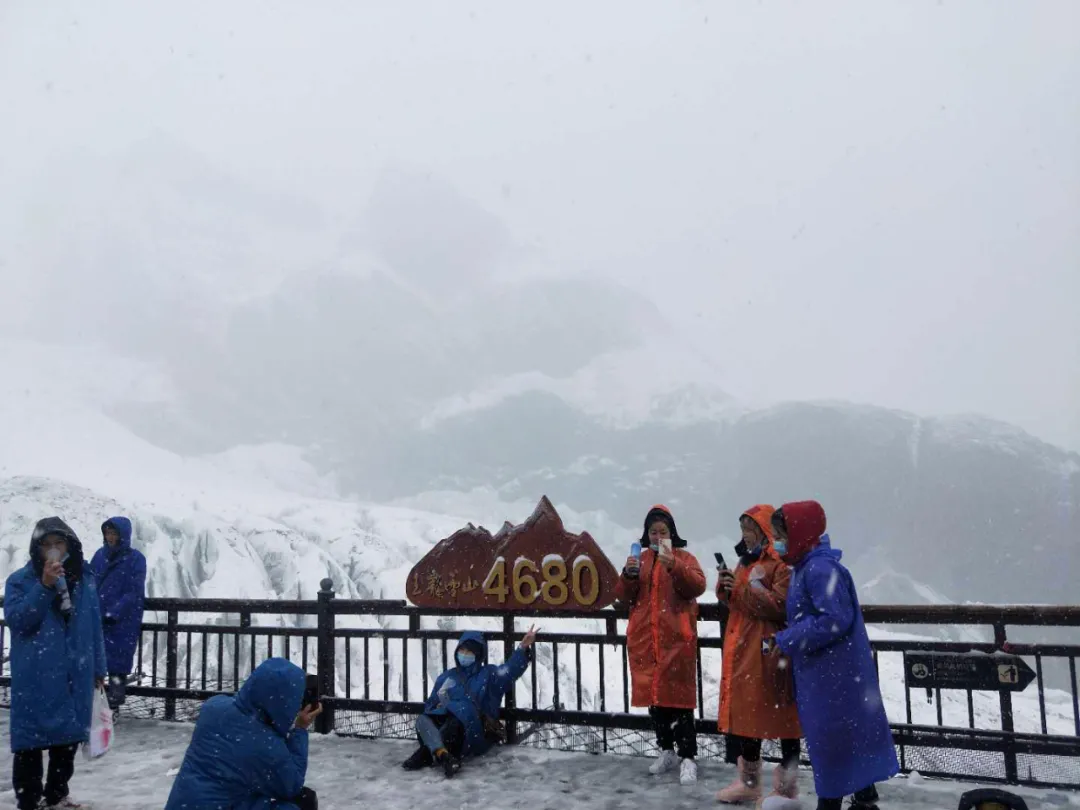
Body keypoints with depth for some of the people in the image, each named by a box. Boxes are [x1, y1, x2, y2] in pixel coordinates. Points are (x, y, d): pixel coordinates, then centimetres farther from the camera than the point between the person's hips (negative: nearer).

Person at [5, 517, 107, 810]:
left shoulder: (85, 579, 6)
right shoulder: (21, 580, -4)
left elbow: (94, 626, 9)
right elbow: (14, 619, -16)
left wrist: (98, 668, 10)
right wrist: (44, 586, -25)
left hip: (75, 676, 4)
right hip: (35, 678, -4)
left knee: (68, 737, 14)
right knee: (32, 740, 0)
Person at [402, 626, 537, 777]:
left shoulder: (489, 674, 14)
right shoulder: (446, 677, 26)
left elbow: (510, 670, -4)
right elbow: (430, 705, 27)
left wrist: (523, 649, -22)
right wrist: (438, 708, 1)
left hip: (475, 734, -4)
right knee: (422, 720, -25)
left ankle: (425, 754, -45)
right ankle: (442, 755, -50)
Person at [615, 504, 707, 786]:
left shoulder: (683, 557, 2)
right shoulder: (640, 558, 12)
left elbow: (698, 586, -14)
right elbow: (624, 597, 8)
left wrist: (674, 566, -29)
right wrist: (628, 575, -12)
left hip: (676, 639, -4)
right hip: (644, 638, 4)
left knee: (678, 696, -6)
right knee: (653, 695, 10)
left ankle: (688, 758, 0)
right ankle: (666, 751, 23)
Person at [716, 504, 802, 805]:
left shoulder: (783, 561, -11)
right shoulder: (747, 559, 17)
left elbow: (781, 605, -21)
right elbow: (736, 602, 21)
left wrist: (742, 589, -21)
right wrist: (725, 587, 1)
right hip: (743, 648, 9)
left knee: (780, 715, 0)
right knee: (745, 712, 12)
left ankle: (786, 786, 12)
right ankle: (748, 782, 23)